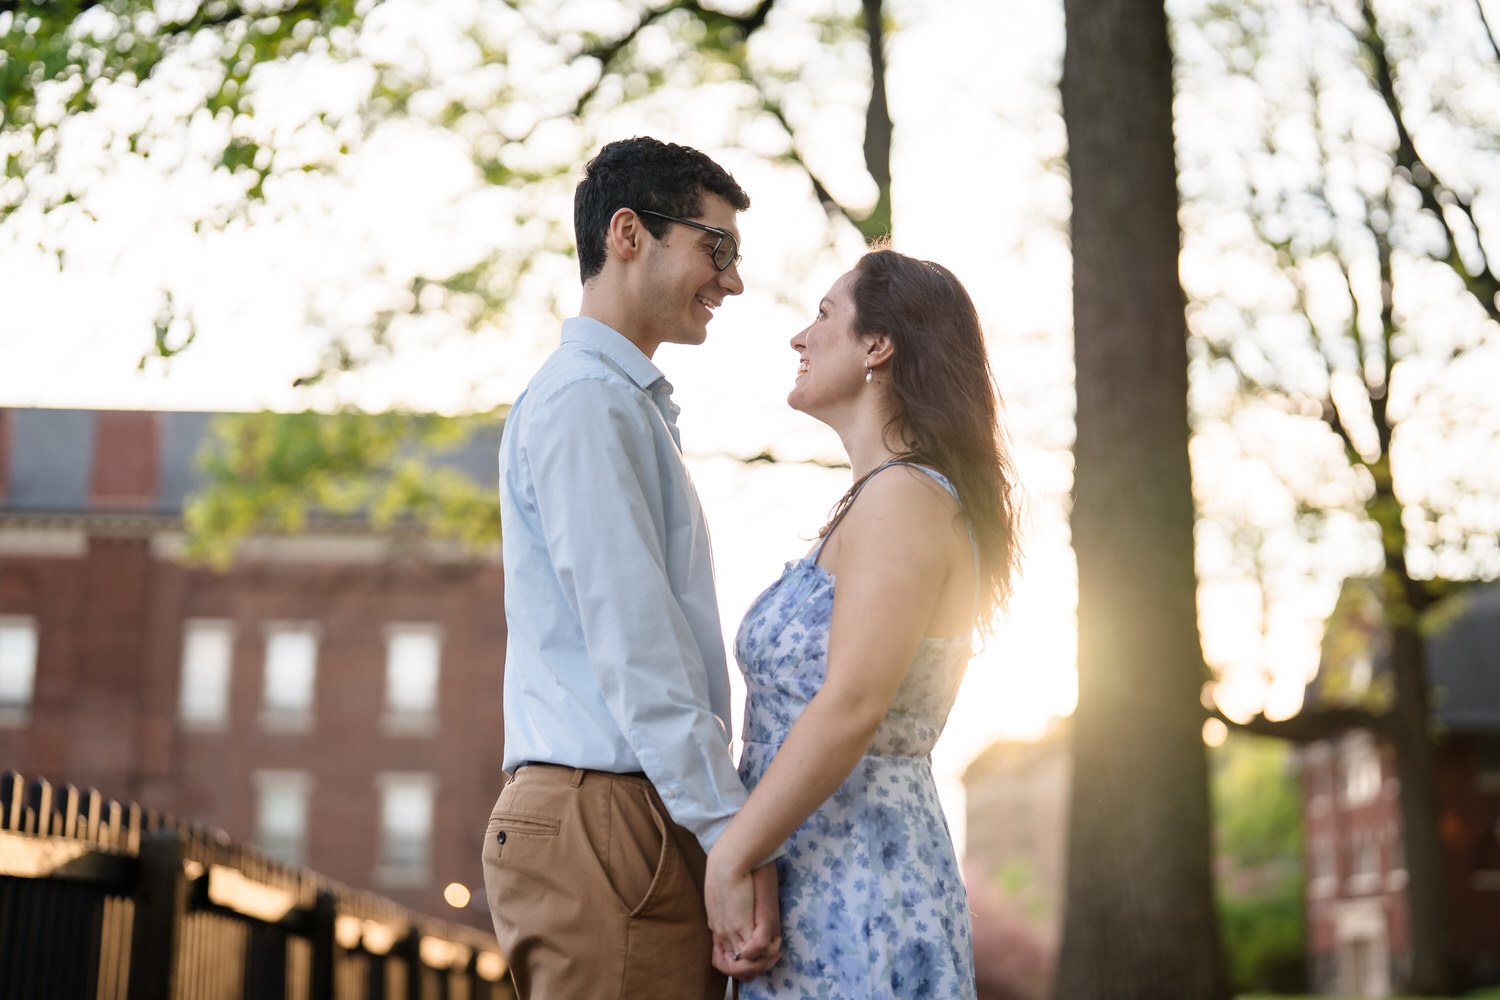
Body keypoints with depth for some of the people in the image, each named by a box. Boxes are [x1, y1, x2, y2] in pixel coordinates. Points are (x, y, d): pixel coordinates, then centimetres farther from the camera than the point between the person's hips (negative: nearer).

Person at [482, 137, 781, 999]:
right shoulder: (584, 402, -9)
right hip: (602, 820, -10)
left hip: (643, 823, 10)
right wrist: (736, 834, -18)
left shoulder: (630, 409, 23)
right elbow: (632, 652, -17)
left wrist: (732, 830, 19)